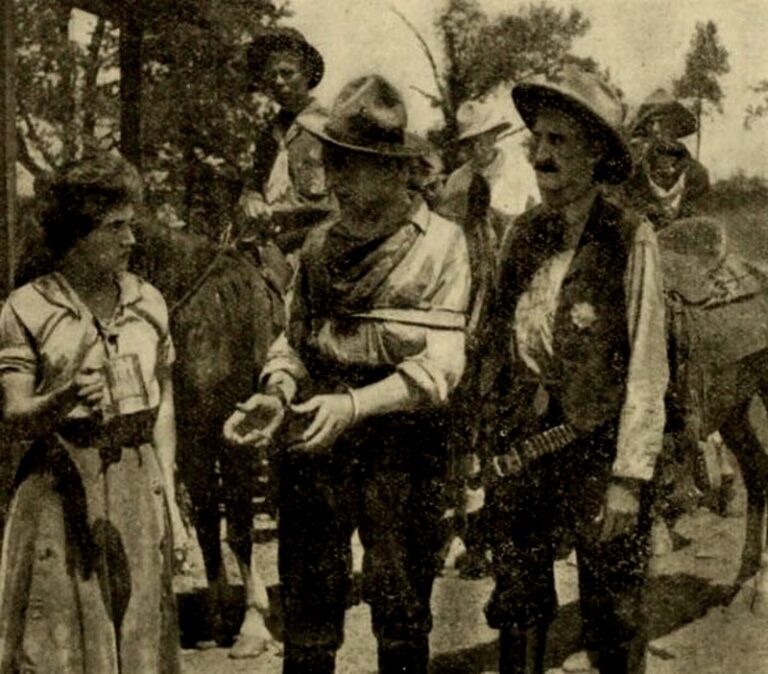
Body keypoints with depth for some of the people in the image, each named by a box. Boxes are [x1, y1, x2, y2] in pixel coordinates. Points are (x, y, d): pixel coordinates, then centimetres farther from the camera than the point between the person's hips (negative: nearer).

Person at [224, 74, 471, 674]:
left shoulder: (440, 243, -5)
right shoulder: (320, 244, 9)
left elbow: (440, 365, -11)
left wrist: (354, 405, -23)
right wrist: (277, 392, -6)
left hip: (401, 454, -3)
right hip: (314, 448, 4)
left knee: (403, 623, 9)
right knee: (307, 617, 8)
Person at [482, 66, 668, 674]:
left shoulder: (630, 241, -8)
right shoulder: (524, 236, 8)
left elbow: (647, 368, -10)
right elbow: (501, 349, 10)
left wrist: (628, 479, -13)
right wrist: (493, 446, 5)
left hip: (596, 449, -5)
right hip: (521, 450, 5)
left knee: (613, 624, 6)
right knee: (518, 612, 13)